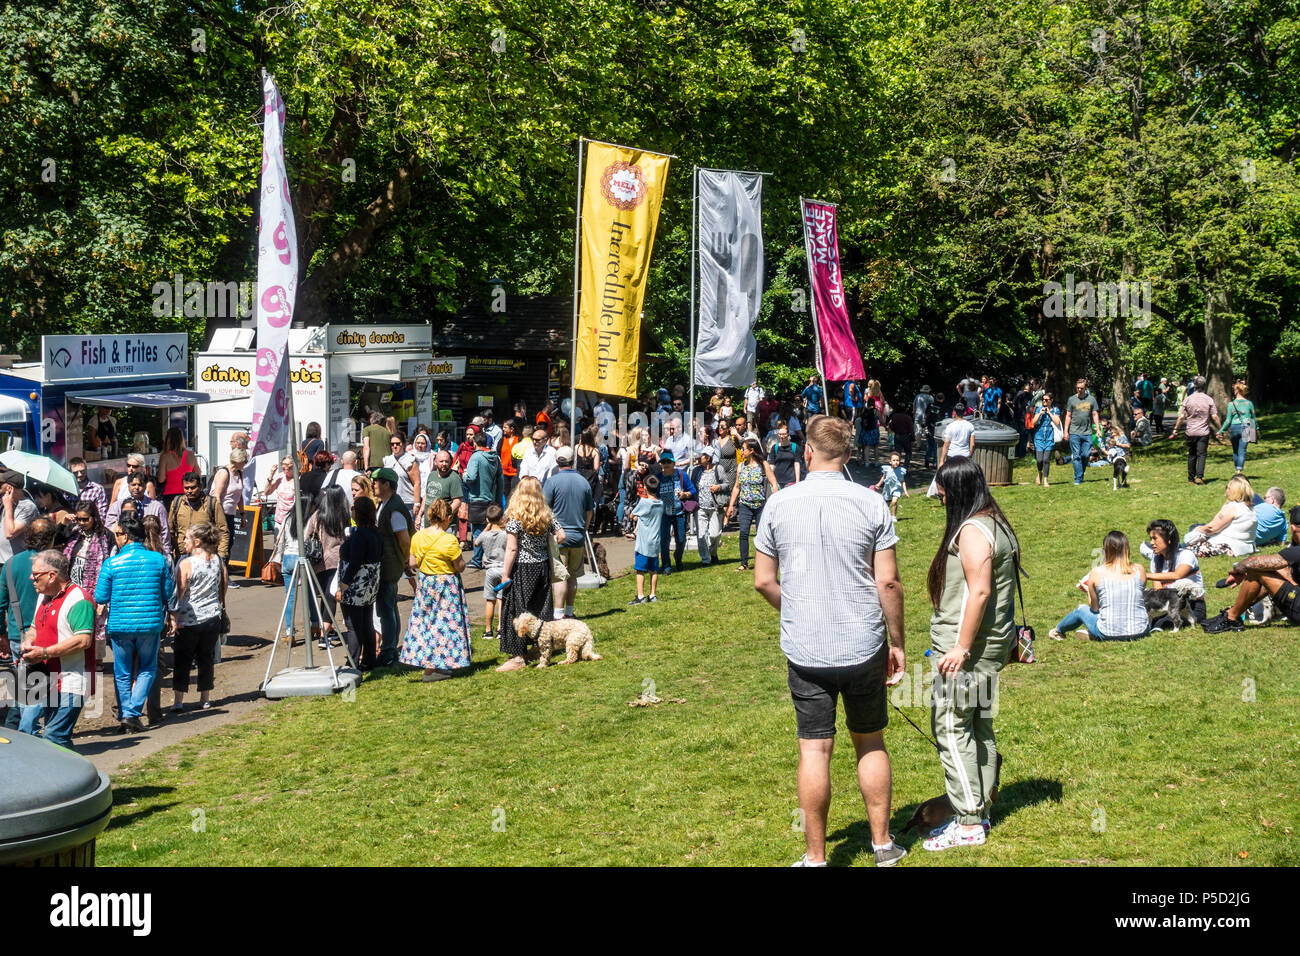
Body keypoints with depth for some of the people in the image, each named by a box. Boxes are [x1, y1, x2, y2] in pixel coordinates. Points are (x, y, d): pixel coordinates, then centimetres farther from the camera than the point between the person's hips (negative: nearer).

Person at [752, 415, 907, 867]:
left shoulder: (780, 503, -4)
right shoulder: (870, 504, -6)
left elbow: (763, 581, 1)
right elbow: (888, 581, -6)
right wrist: (896, 642, 5)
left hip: (805, 651, 0)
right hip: (863, 647, 1)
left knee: (814, 750, 5)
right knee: (871, 743, 16)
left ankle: (815, 856, 12)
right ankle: (883, 845, 26)